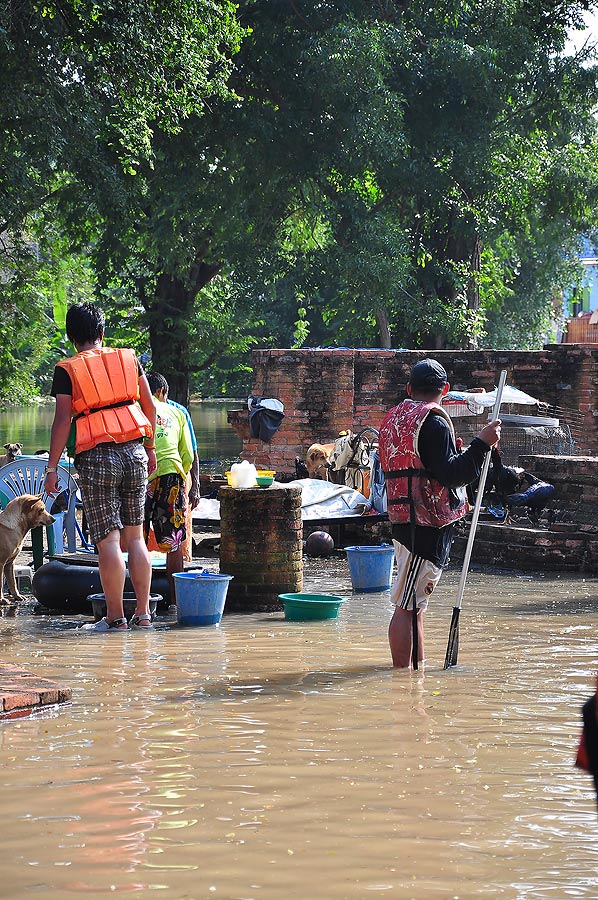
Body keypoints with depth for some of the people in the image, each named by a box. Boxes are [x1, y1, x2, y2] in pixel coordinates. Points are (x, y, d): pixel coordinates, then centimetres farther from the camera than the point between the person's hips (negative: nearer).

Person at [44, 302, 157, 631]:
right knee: (135, 536, 10)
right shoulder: (128, 359, 10)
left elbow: (63, 420, -6)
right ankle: (143, 613, 11)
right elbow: (149, 407, 14)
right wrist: (150, 448, 25)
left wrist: (52, 467, -2)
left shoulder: (67, 370, -1)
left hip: (96, 457, -4)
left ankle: (115, 617, 0)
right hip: (134, 452, 4)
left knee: (108, 540, -2)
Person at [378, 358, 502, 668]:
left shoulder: (393, 418, 15)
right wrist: (482, 443, -18)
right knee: (407, 605, -9)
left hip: (405, 522, 9)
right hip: (427, 525, -9)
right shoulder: (432, 422, -13)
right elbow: (451, 474, -20)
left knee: (414, 604, 16)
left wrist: (451, 451, 29)